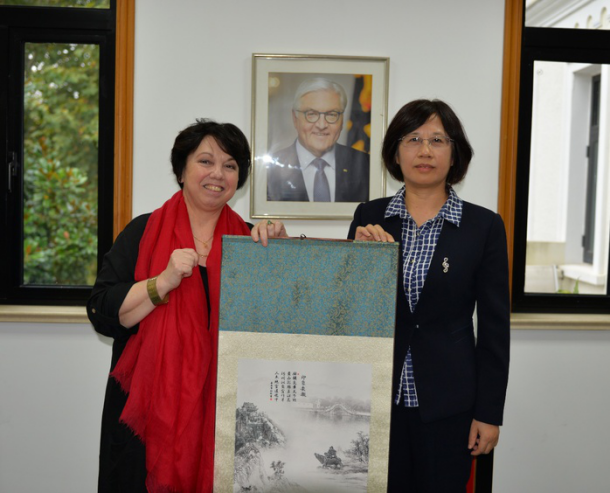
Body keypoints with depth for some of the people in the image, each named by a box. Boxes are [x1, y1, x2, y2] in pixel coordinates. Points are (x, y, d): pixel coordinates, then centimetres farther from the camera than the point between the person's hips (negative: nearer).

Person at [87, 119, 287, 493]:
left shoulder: (250, 239, 7)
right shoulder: (144, 233, 1)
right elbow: (103, 314, -6)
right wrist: (164, 281, -18)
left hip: (224, 410, 2)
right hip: (151, 409, -1)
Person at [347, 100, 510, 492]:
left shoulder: (484, 226, -4)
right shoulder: (369, 217, 1)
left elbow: (495, 326, -2)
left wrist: (489, 413, -3)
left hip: (447, 402, -1)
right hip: (377, 397, 2)